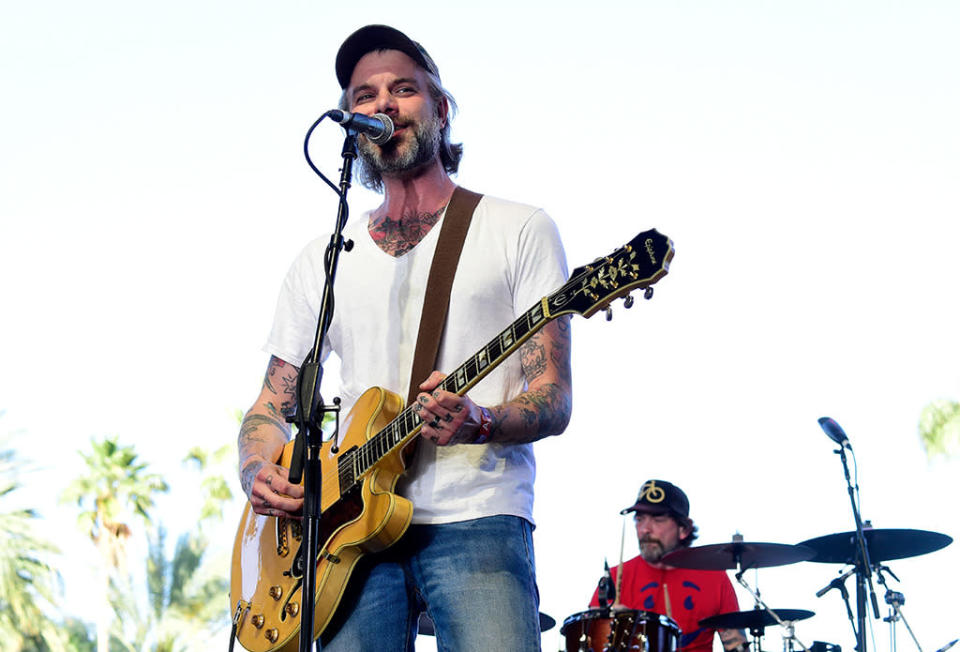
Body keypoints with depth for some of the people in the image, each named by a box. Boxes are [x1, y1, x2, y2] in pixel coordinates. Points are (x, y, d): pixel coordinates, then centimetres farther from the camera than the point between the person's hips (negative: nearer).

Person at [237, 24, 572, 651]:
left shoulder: (520, 230, 5)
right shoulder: (321, 260, 17)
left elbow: (554, 402, -1)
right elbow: (271, 406, 19)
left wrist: (479, 423, -22)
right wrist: (258, 474, -3)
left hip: (477, 522, -3)